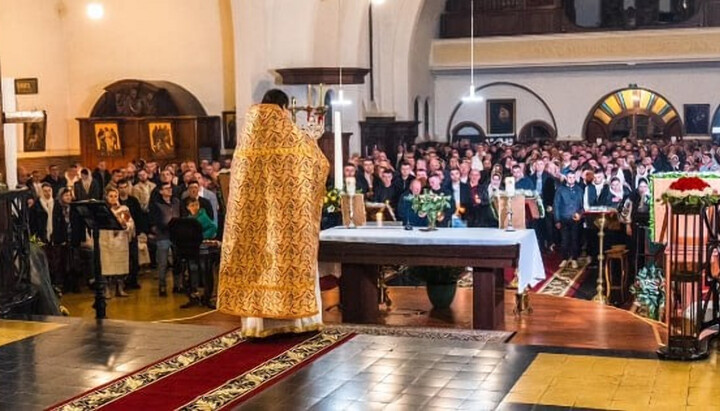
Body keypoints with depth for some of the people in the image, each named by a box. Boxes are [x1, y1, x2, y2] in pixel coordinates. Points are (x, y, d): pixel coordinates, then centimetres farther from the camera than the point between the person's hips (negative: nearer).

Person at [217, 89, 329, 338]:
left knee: (256, 252, 6)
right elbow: (321, 165, 8)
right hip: (284, 214, -3)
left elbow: (241, 180, 11)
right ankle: (294, 318, 9)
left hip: (254, 211, 3)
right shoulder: (295, 138, -4)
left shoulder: (247, 142, 5)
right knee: (290, 251, 5)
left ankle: (258, 321, 5)